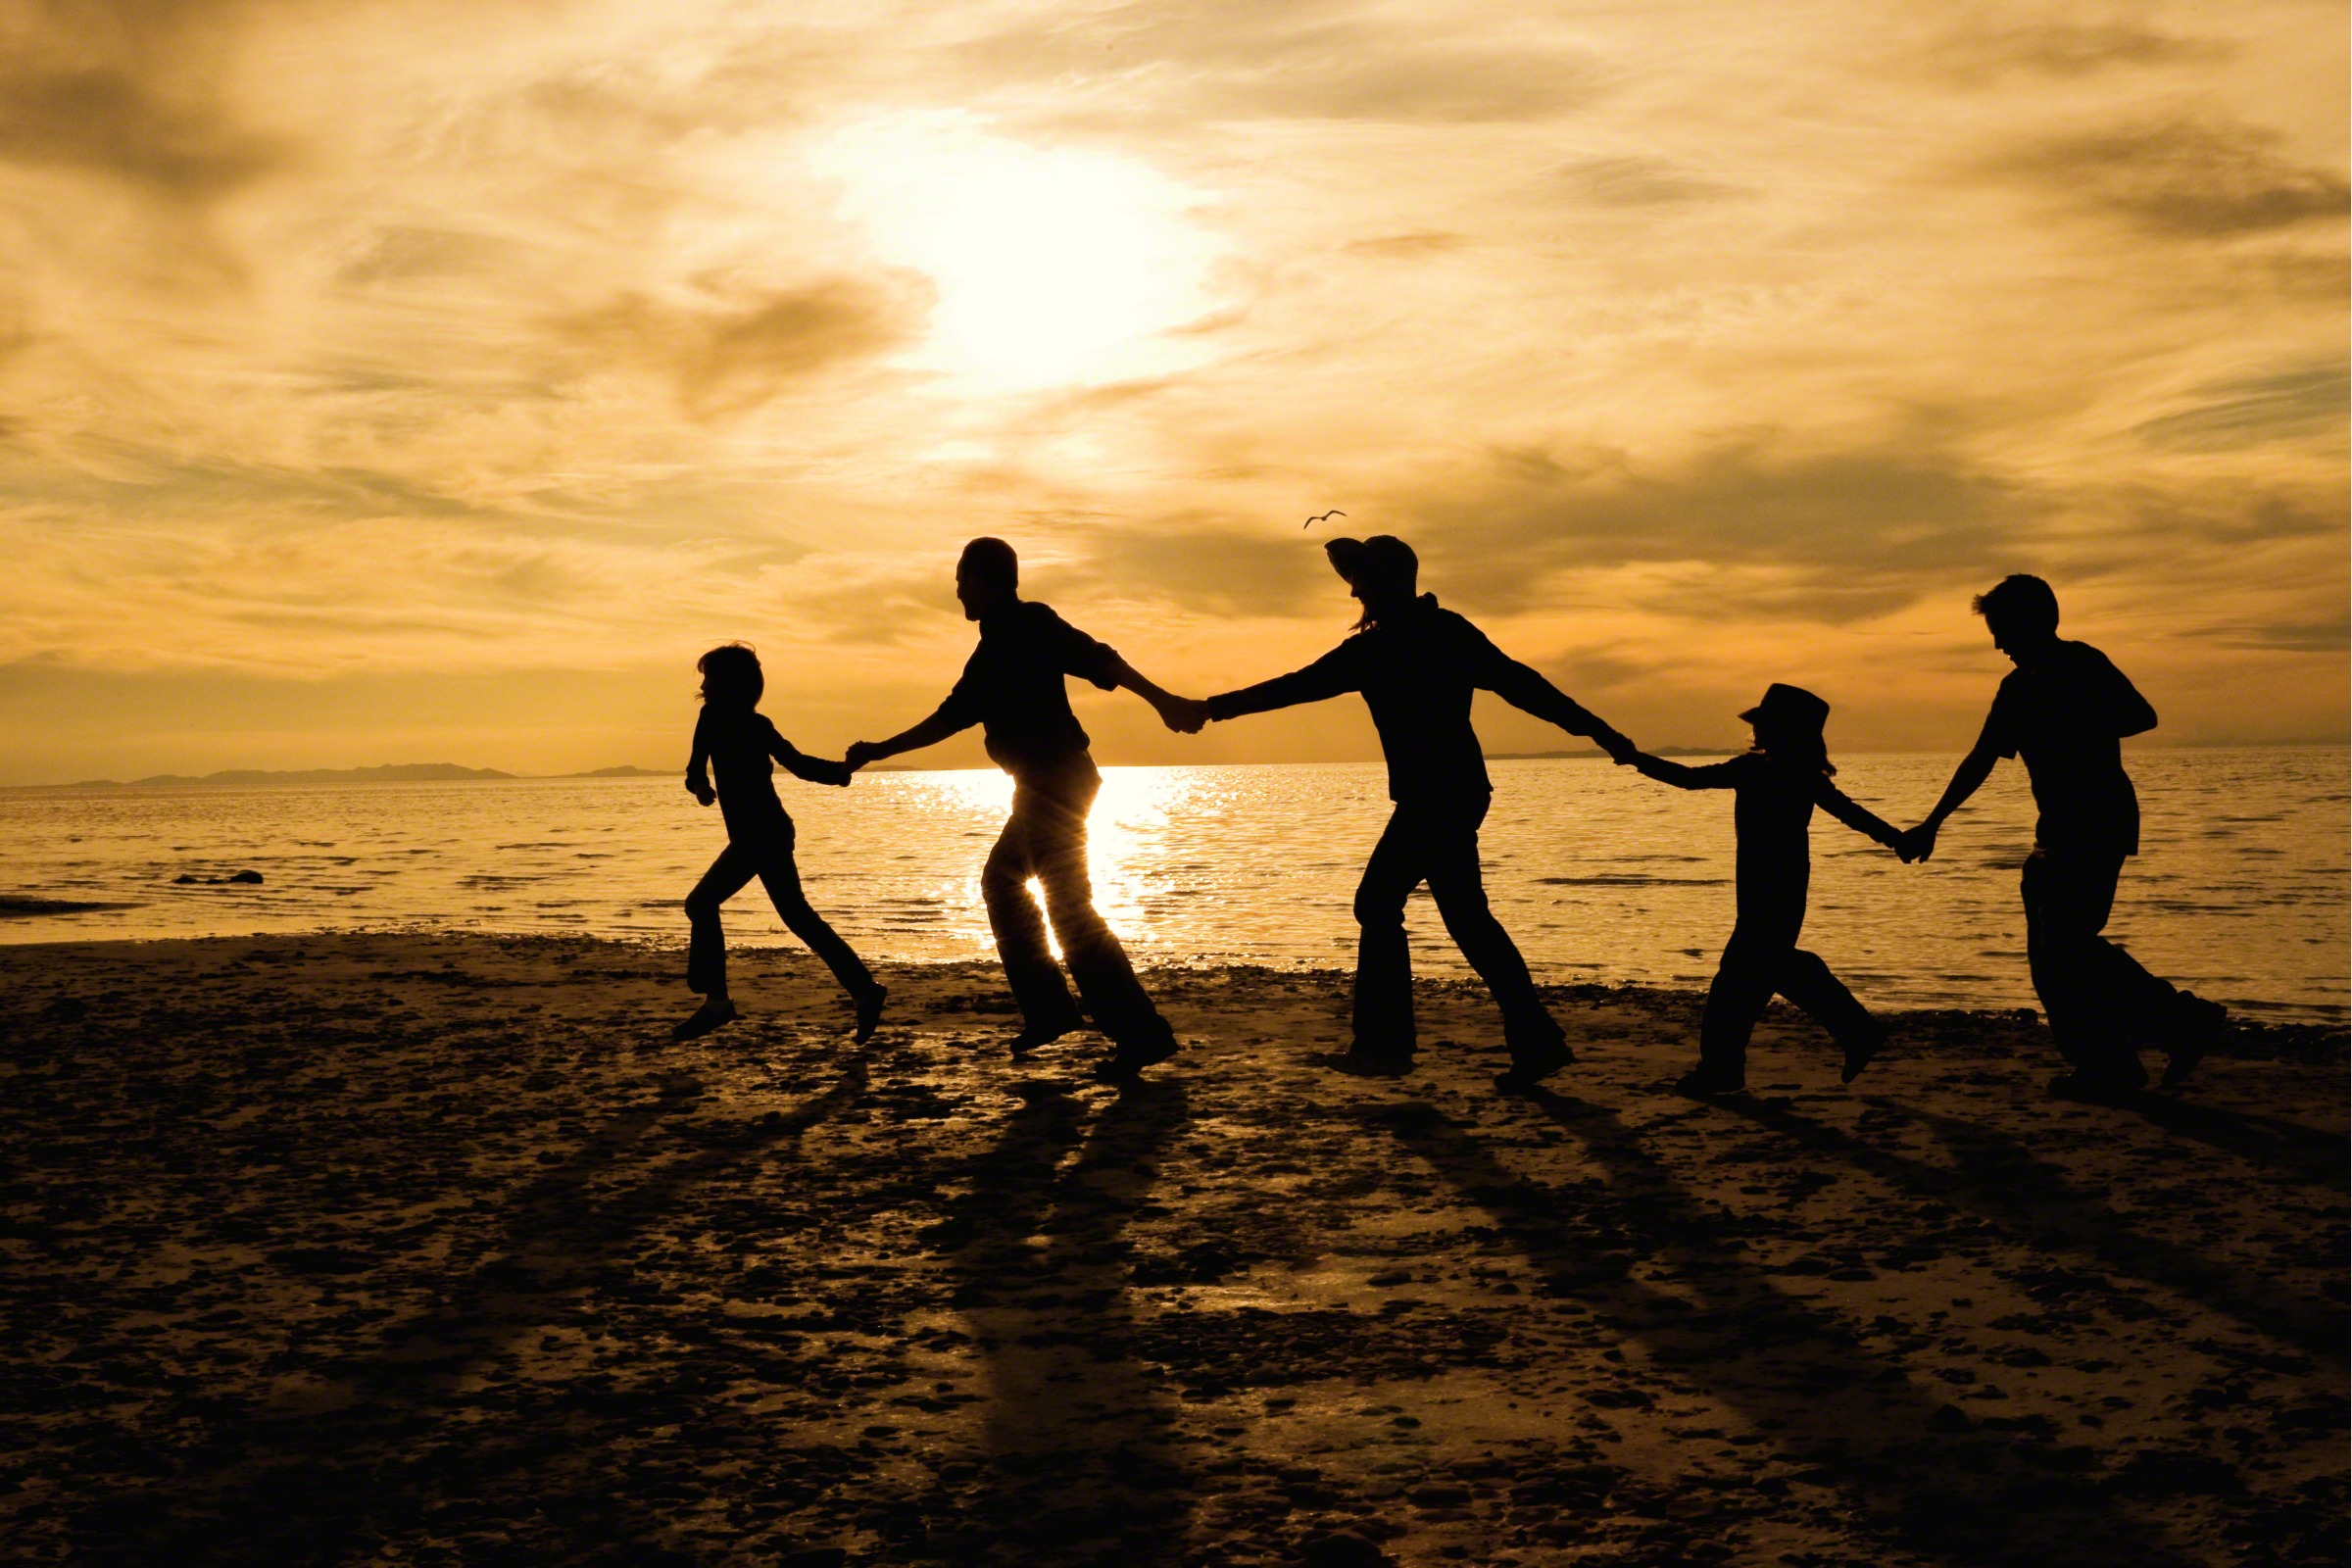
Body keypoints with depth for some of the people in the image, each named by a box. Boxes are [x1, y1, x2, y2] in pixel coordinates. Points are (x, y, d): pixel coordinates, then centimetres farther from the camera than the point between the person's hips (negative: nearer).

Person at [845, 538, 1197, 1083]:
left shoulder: (1029, 624, -7)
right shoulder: (994, 649, 19)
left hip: (1054, 779, -10)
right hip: (1043, 786, 10)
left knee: (1069, 906, -12)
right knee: (1001, 881, 21)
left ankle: (1141, 1033, -15)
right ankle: (1048, 1007, 20)